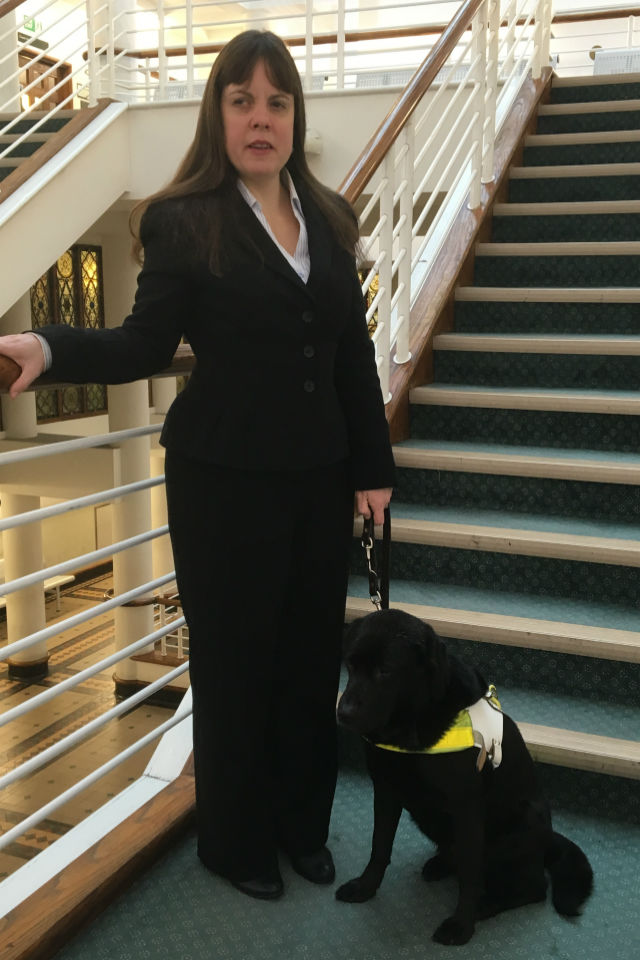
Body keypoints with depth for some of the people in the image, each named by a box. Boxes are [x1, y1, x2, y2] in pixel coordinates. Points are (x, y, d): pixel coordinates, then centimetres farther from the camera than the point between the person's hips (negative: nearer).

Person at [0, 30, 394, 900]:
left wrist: (373, 467, 7)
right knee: (233, 663, 9)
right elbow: (146, 346, -7)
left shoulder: (329, 217, 8)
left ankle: (302, 825, 36)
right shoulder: (182, 222, -7)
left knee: (312, 657, 13)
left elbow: (354, 357, 9)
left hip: (318, 475, 5)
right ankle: (235, 842, 31)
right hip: (226, 481, -5)